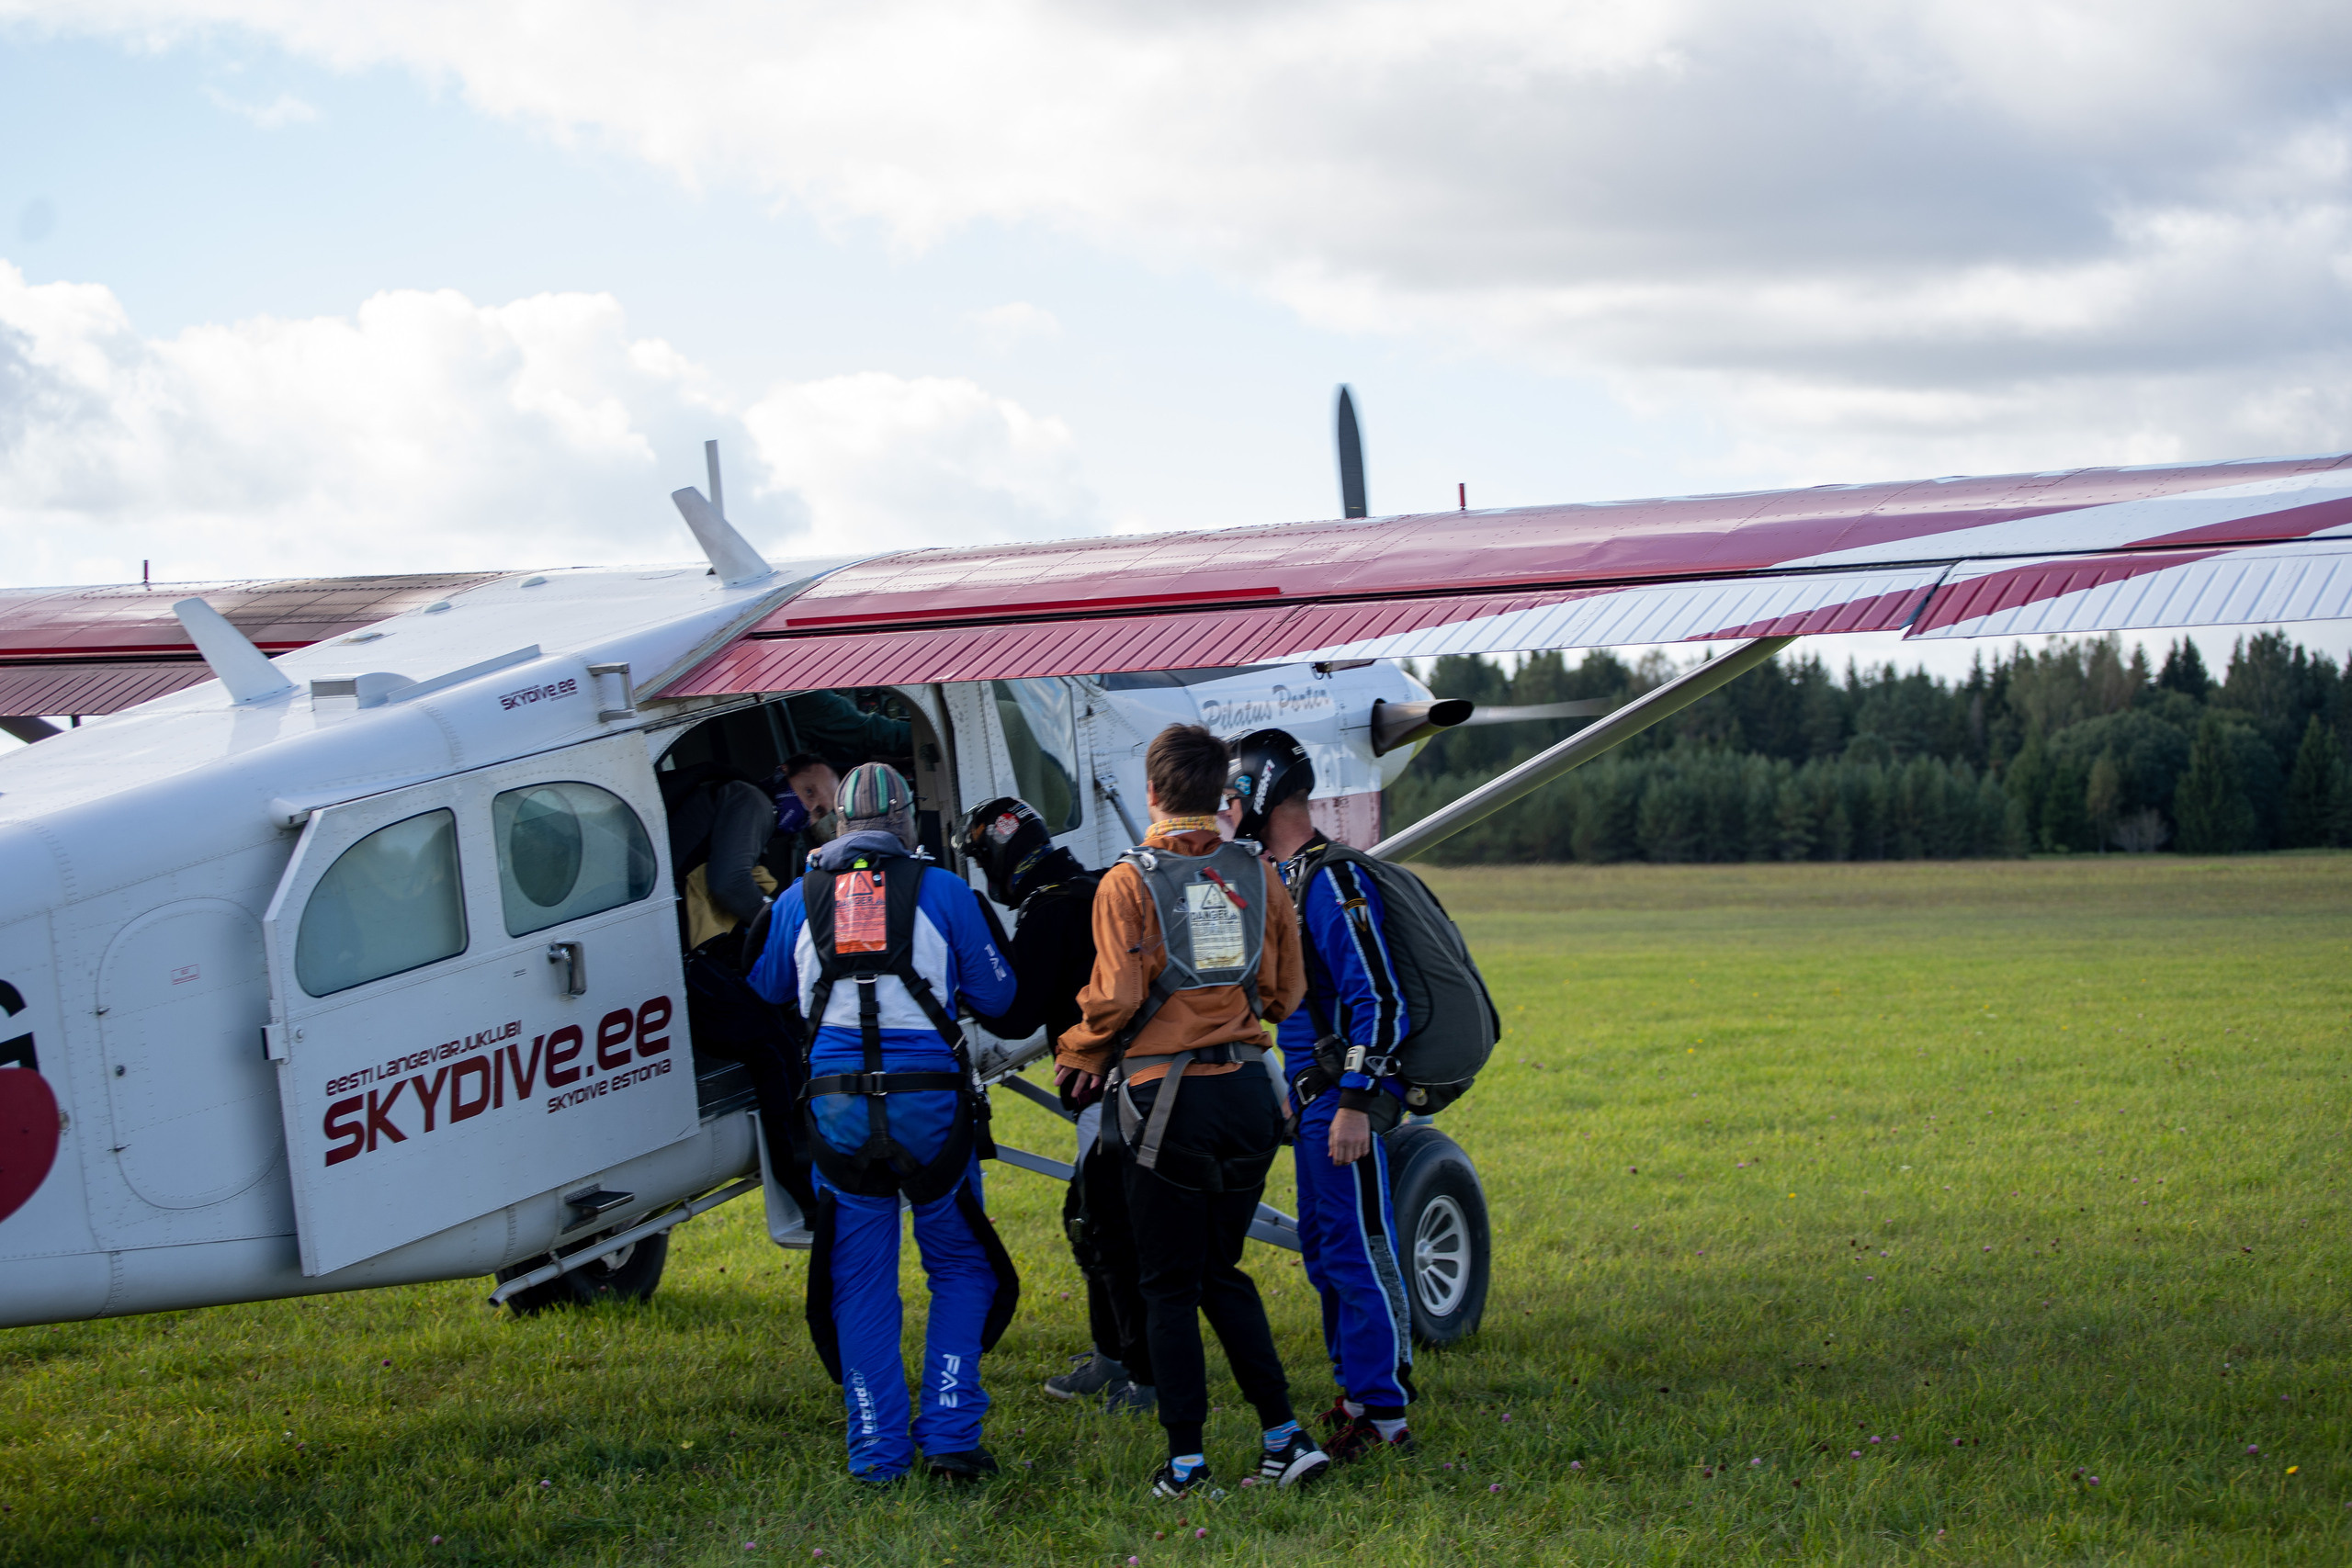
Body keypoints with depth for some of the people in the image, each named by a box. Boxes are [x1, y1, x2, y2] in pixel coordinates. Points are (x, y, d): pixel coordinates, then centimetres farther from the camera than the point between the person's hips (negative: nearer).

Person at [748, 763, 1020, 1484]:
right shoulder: (943, 891, 1)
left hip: (837, 1106, 2)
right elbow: (995, 994, 7)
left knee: (860, 1282, 9)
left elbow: (767, 988, 23)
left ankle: (876, 1451, 7)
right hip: (928, 1101, -2)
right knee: (961, 1269, 12)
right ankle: (950, 1435, 4)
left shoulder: (798, 898, 8)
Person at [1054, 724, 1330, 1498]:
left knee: (1169, 1285, 5)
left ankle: (1186, 1458, 5)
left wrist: (1080, 1054, 3)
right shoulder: (1256, 874, 4)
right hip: (1247, 1088, 4)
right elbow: (1286, 992, 8)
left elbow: (1116, 998, -16)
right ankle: (1284, 1434, 8)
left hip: (1165, 1094, -4)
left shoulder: (1130, 882, -9)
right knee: (1222, 1272, 17)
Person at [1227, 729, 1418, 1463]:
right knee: (1322, 1245, 15)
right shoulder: (1283, 878, 14)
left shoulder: (1331, 882, -17)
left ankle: (1382, 1416, -4)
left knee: (1359, 1250, -7)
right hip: (1313, 1096, 10)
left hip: (1347, 1097, -10)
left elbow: (1378, 1000, -21)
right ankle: (1361, 1388, 24)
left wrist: (1354, 1105, -24)